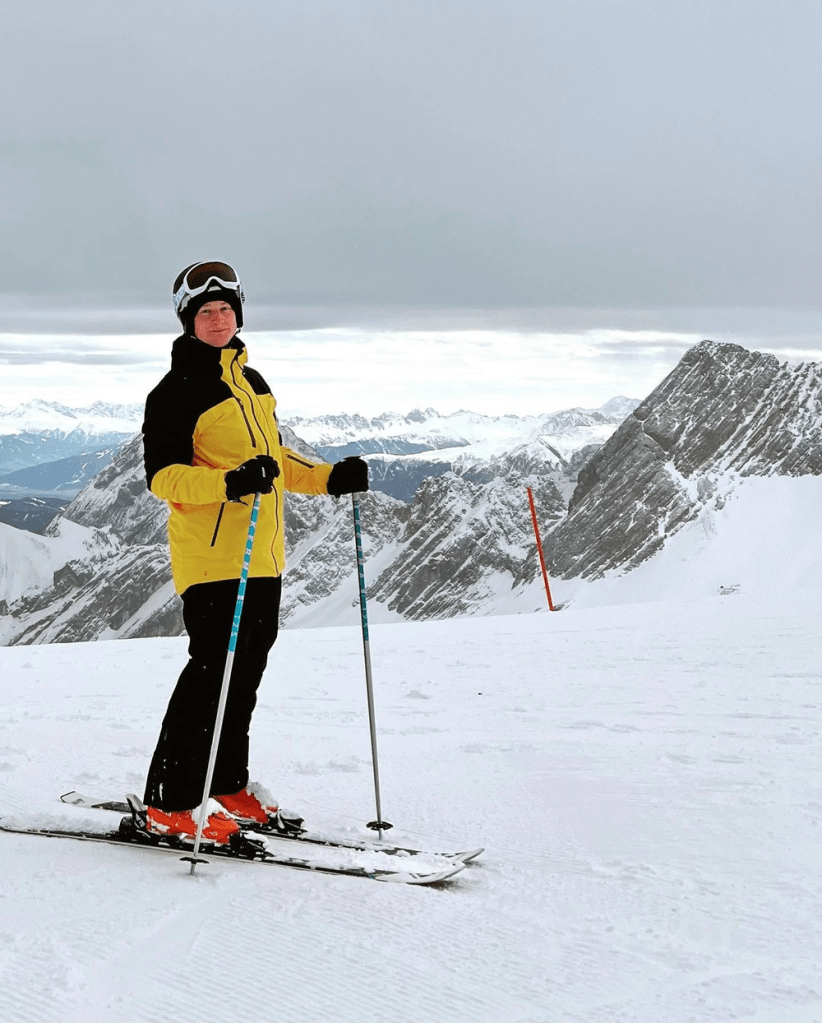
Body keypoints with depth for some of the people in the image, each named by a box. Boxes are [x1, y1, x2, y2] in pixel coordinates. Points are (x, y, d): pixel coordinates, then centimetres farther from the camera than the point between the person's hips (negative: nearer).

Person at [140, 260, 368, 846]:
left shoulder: (253, 383, 19)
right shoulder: (176, 392, -7)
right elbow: (162, 475, -16)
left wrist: (329, 479, 12)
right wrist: (230, 482, -31)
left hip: (264, 556, 8)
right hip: (211, 557, -8)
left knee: (247, 672, 13)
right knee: (213, 672, -12)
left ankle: (228, 785, 26)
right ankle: (168, 805, -5)